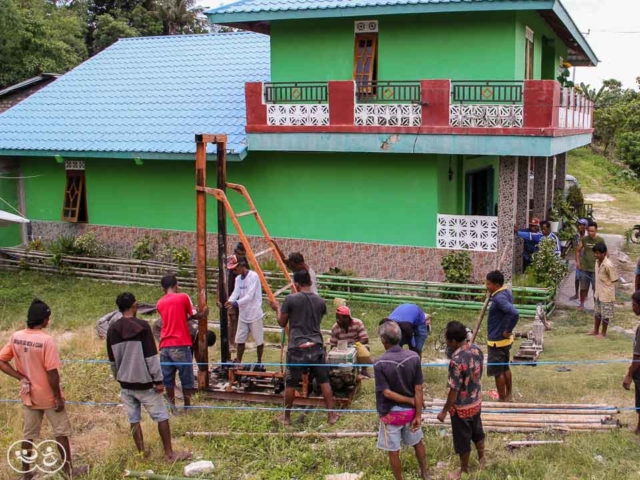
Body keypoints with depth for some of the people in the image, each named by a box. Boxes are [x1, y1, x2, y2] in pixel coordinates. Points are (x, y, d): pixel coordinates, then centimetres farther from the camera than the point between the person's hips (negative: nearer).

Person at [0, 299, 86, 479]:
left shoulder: (16, 337, -5)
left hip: (28, 395, 5)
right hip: (48, 396, -5)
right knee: (61, 432, 11)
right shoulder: (46, 341, -23)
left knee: (28, 434, 17)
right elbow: (52, 373, -22)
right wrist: (58, 396, -11)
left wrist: (22, 377, -2)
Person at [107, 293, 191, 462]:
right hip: (143, 382, -5)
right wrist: (158, 380, -10)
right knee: (161, 417, 5)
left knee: (134, 419, 13)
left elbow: (112, 360, 11)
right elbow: (151, 356, -15)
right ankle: (170, 454, 9)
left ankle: (142, 452, 19)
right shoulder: (142, 326, -14)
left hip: (125, 383, 5)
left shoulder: (112, 329, 1)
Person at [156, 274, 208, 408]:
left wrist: (187, 317, 31)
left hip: (165, 346, 4)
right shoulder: (183, 297, -2)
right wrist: (203, 314, 28)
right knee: (186, 378, 8)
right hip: (181, 345, -4)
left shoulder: (160, 303, 12)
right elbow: (194, 316, 9)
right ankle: (187, 406, 15)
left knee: (168, 379, 11)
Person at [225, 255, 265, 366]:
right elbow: (235, 292, -3)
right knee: (240, 339, 8)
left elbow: (250, 296, -23)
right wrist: (229, 302, -25)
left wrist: (236, 303, -36)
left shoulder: (253, 276, -15)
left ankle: (259, 362, 19)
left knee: (259, 340, 5)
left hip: (254, 314, -7)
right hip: (242, 314, 7)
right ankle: (238, 361, 16)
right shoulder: (238, 278, 9)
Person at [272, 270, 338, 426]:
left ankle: (286, 417, 22)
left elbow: (282, 323, 1)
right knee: (324, 381, 13)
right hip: (316, 347, 3)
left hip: (297, 348, -3)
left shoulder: (291, 299, -8)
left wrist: (278, 308, 20)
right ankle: (332, 415, 15)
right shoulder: (320, 301, 3)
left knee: (290, 384, 11)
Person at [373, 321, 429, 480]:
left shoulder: (380, 363, -22)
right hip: (411, 411, 4)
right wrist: (418, 415, -5)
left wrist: (410, 400, -10)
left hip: (391, 413, -4)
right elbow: (418, 389, -11)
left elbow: (386, 393, -21)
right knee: (417, 443, 27)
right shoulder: (414, 357, -13)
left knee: (393, 451, 13)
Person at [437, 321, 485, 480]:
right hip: (476, 402, 7)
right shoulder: (476, 348, -10)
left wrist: (444, 411, -14)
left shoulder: (457, 361, -34)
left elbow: (454, 390, -26)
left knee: (462, 440, 15)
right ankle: (481, 458, 52)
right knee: (477, 431, 30)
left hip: (462, 407, -7)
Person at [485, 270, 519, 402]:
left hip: (497, 341, -10)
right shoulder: (506, 292, 4)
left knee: (497, 371, 3)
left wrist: (507, 330, -27)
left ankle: (502, 400, 14)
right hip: (504, 340, 10)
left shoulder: (499, 298, -27)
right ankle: (508, 396, 31)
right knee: (505, 368, 20)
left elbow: (514, 313, -41)